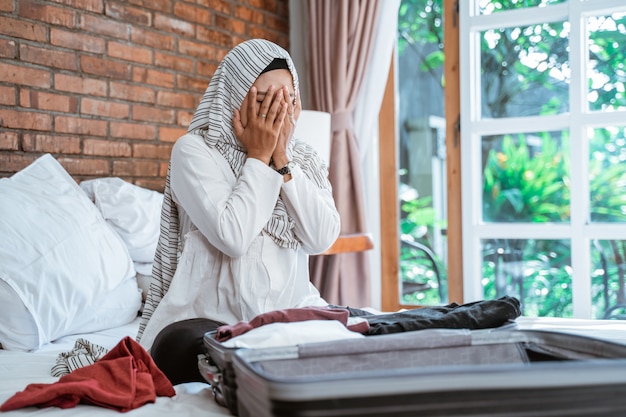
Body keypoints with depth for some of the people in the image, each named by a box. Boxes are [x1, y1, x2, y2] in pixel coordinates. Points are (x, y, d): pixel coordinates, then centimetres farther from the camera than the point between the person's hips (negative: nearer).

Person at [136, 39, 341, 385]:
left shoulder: (304, 159, 12)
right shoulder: (194, 149, -2)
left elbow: (321, 238, -5)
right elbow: (232, 236, -17)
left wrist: (280, 159, -8)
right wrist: (259, 156, -9)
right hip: (207, 320, -3)